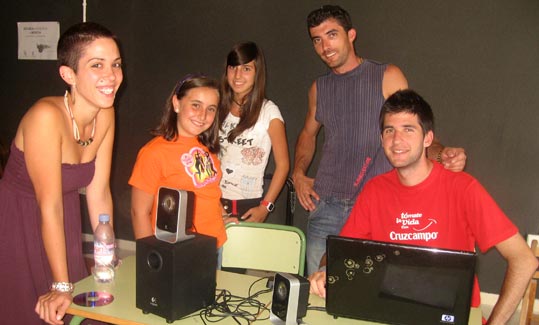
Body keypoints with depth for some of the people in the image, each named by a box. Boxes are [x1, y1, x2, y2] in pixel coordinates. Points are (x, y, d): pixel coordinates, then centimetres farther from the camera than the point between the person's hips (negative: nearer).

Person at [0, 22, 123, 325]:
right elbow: (50, 207, -26)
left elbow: (99, 194, -4)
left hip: (60, 229, 6)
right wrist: (62, 286, -22)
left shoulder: (105, 115, -8)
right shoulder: (47, 117, -28)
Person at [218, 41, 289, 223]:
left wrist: (265, 207, -9)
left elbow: (282, 164, -5)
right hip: (214, 203, 3)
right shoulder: (219, 109, 7)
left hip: (248, 207, -3)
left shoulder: (268, 111, -5)